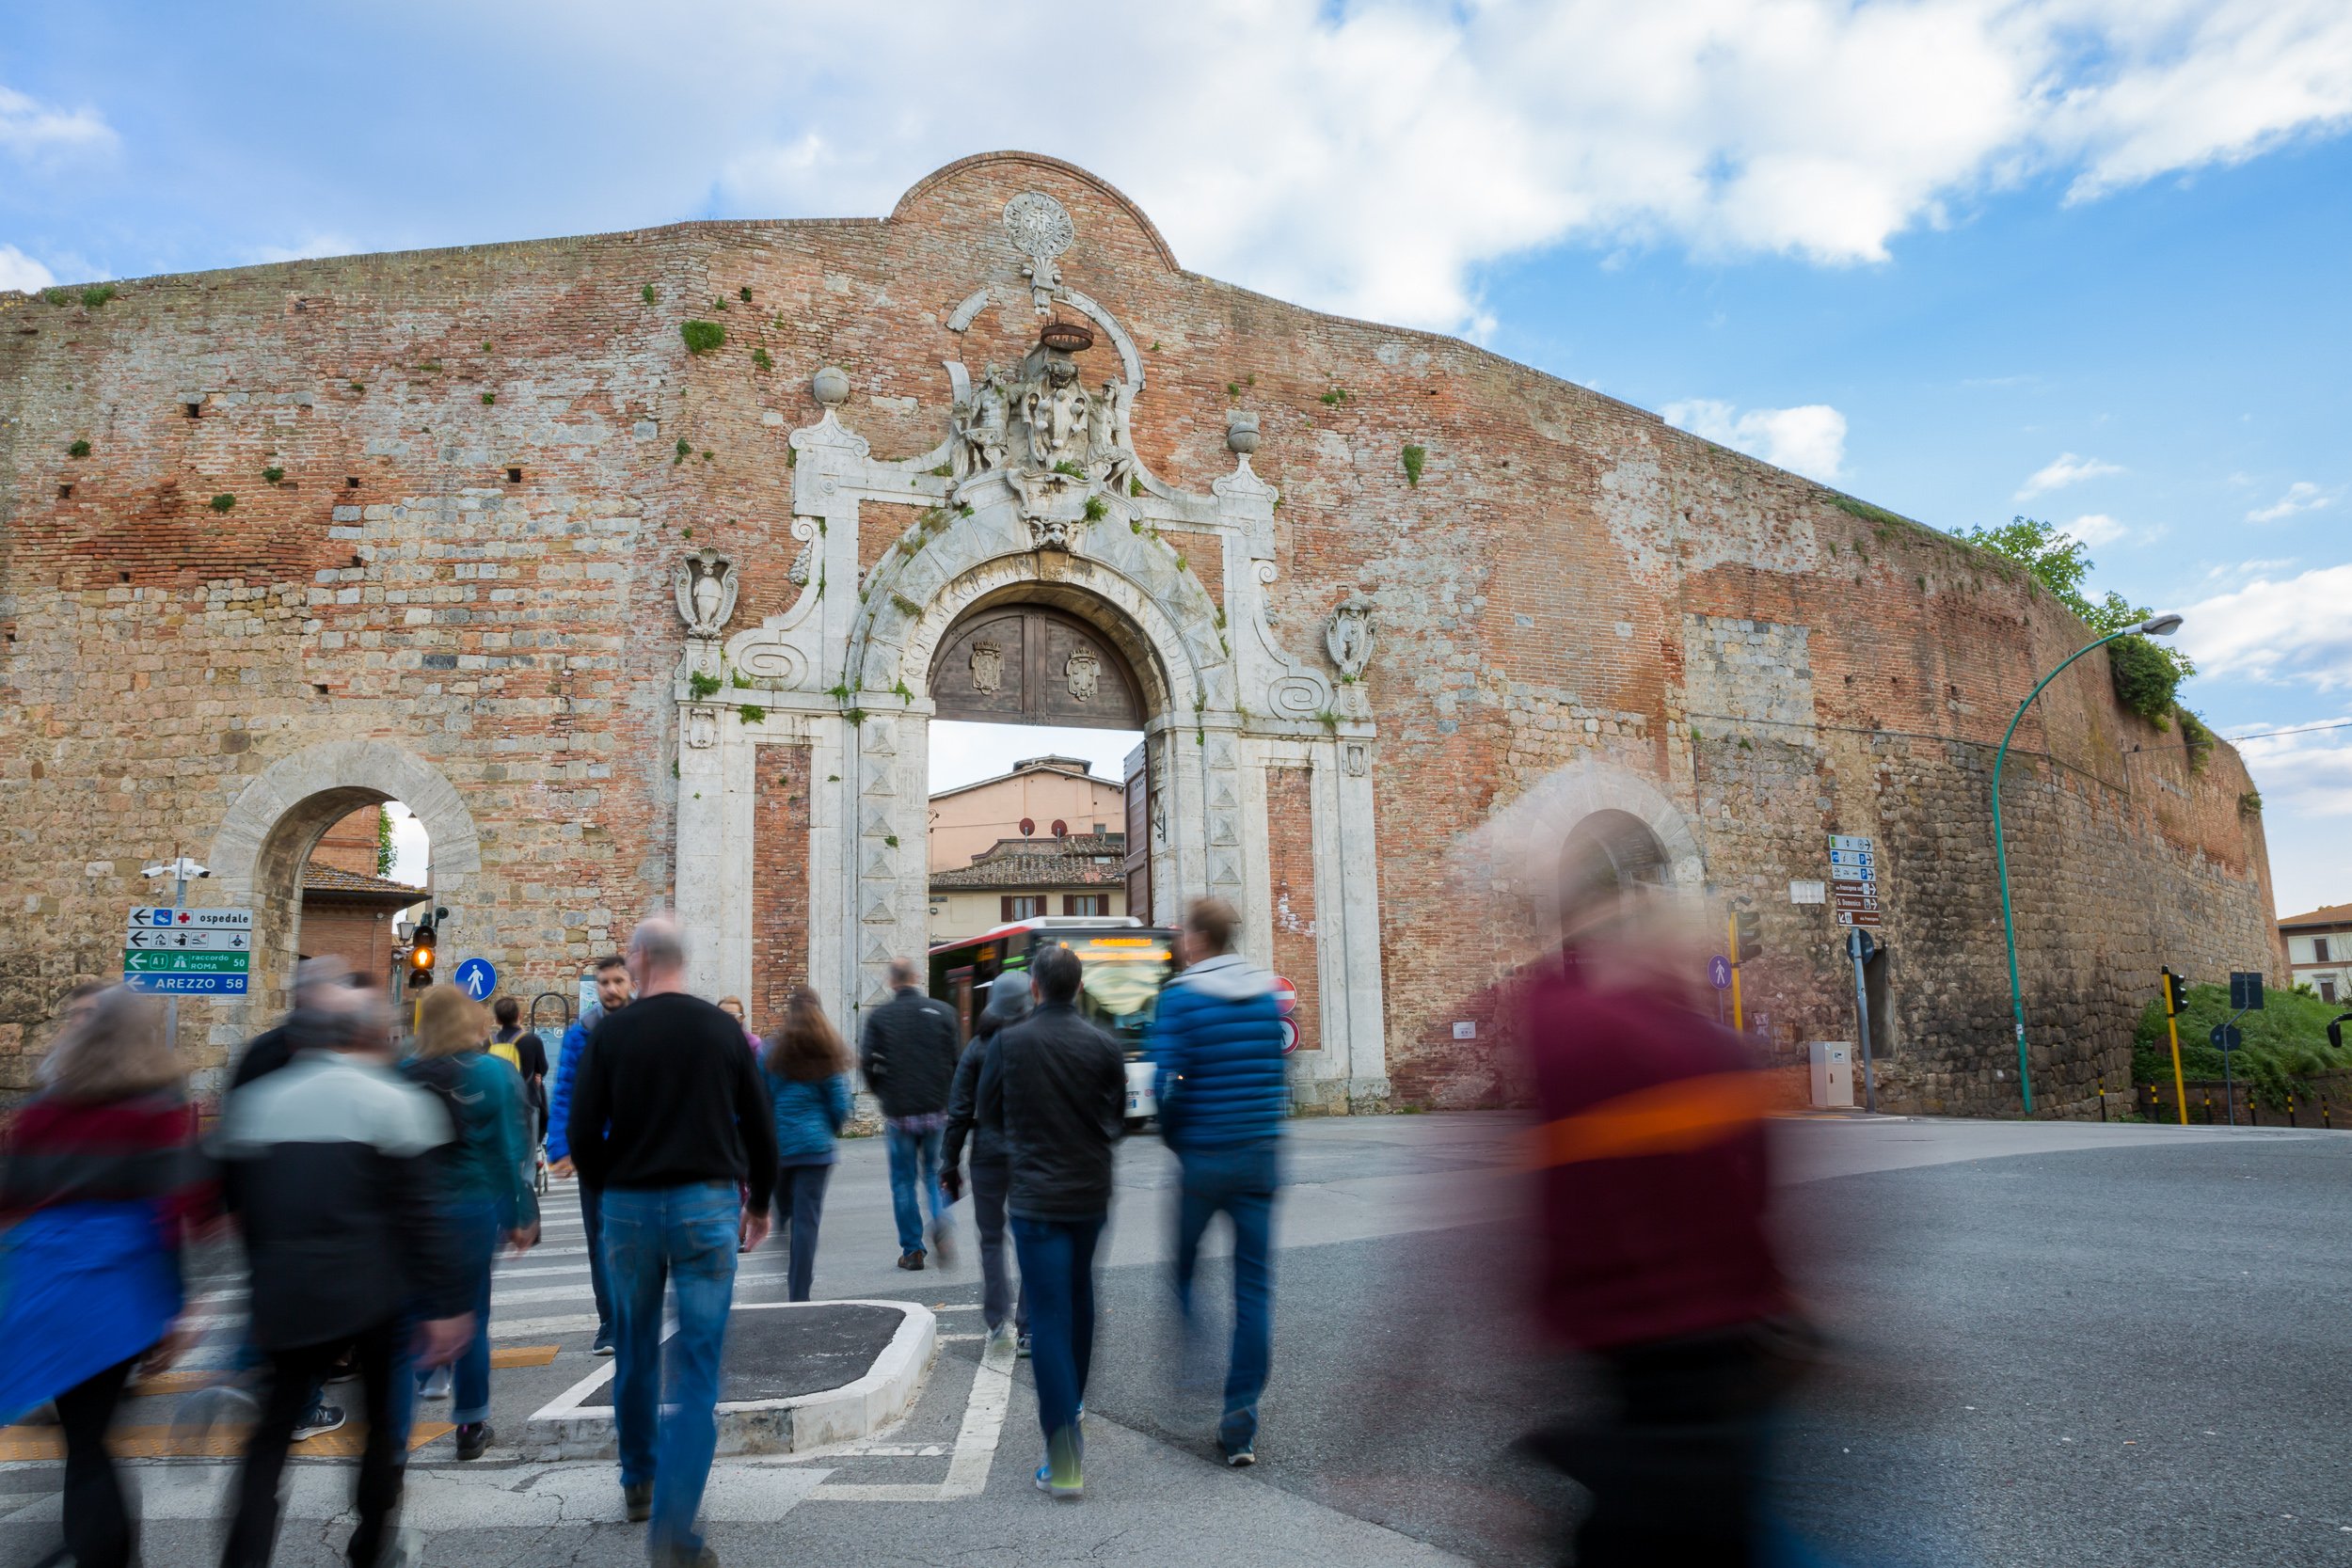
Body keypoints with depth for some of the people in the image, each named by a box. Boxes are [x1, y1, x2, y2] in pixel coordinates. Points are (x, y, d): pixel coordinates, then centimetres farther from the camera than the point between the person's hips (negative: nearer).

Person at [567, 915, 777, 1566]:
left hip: (628, 1207, 1)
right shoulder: (723, 1029, -1)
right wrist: (760, 1202, 17)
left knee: (636, 1352, 20)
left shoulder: (611, 1032, -3)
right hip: (707, 1205, -1)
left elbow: (582, 1133, -3)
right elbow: (759, 1126, 3)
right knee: (697, 1369, 0)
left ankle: (638, 1482, 38)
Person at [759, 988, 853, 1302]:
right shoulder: (829, 1054, -2)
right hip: (814, 1145, -1)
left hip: (776, 1144, 1)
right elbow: (840, 1105, -2)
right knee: (807, 1218, 1)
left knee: (784, 1212, 18)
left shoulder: (772, 1051, -1)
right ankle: (799, 1294, 1)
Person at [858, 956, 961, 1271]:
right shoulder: (941, 1013, 0)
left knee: (903, 1182, 10)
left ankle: (912, 1250, 11)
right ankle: (941, 1224, -9)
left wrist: (883, 1094, 11)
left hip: (898, 1113, -1)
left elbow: (867, 1063, -6)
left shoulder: (879, 1017, -2)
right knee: (935, 1173, 15)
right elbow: (957, 1061, -1)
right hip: (936, 1111, 1)